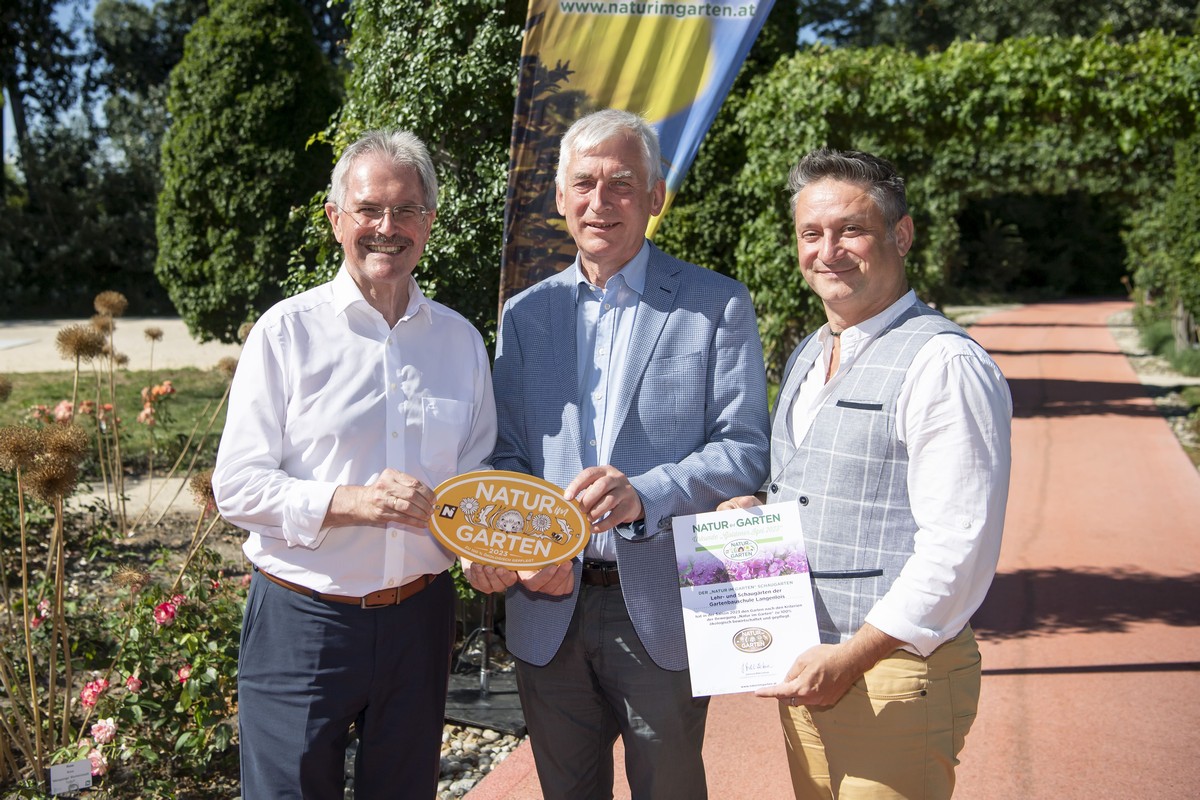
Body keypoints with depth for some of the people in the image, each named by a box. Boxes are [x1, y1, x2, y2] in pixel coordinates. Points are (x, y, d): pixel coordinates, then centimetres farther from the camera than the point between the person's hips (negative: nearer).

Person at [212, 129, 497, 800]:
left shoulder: (461, 340, 7)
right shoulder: (288, 331, -5)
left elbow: (480, 474, 12)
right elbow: (237, 486, -8)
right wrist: (351, 502, -23)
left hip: (420, 617, 4)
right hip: (304, 619, -3)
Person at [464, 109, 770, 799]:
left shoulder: (718, 306, -3)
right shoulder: (524, 314, 8)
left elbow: (746, 449, -9)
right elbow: (507, 456, 6)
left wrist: (646, 494, -26)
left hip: (664, 612, -3)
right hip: (549, 609, 4)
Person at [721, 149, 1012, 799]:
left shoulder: (945, 364, -15)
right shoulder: (806, 357, 13)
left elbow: (958, 545, -20)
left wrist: (850, 657, -20)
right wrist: (760, 512, 3)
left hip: (892, 677, -8)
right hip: (805, 672, 8)